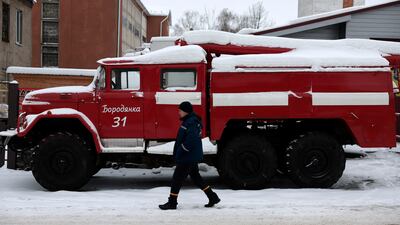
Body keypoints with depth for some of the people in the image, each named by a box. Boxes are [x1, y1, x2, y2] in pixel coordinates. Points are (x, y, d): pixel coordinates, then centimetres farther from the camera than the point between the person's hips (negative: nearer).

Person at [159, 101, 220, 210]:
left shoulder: (191, 123, -20)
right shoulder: (188, 121, 14)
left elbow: (190, 141, -29)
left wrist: (179, 153, -20)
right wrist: (178, 153, 16)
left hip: (188, 158, -11)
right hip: (193, 157, 11)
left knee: (177, 179, -1)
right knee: (196, 178, 17)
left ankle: (172, 202, 7)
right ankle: (213, 197, 20)